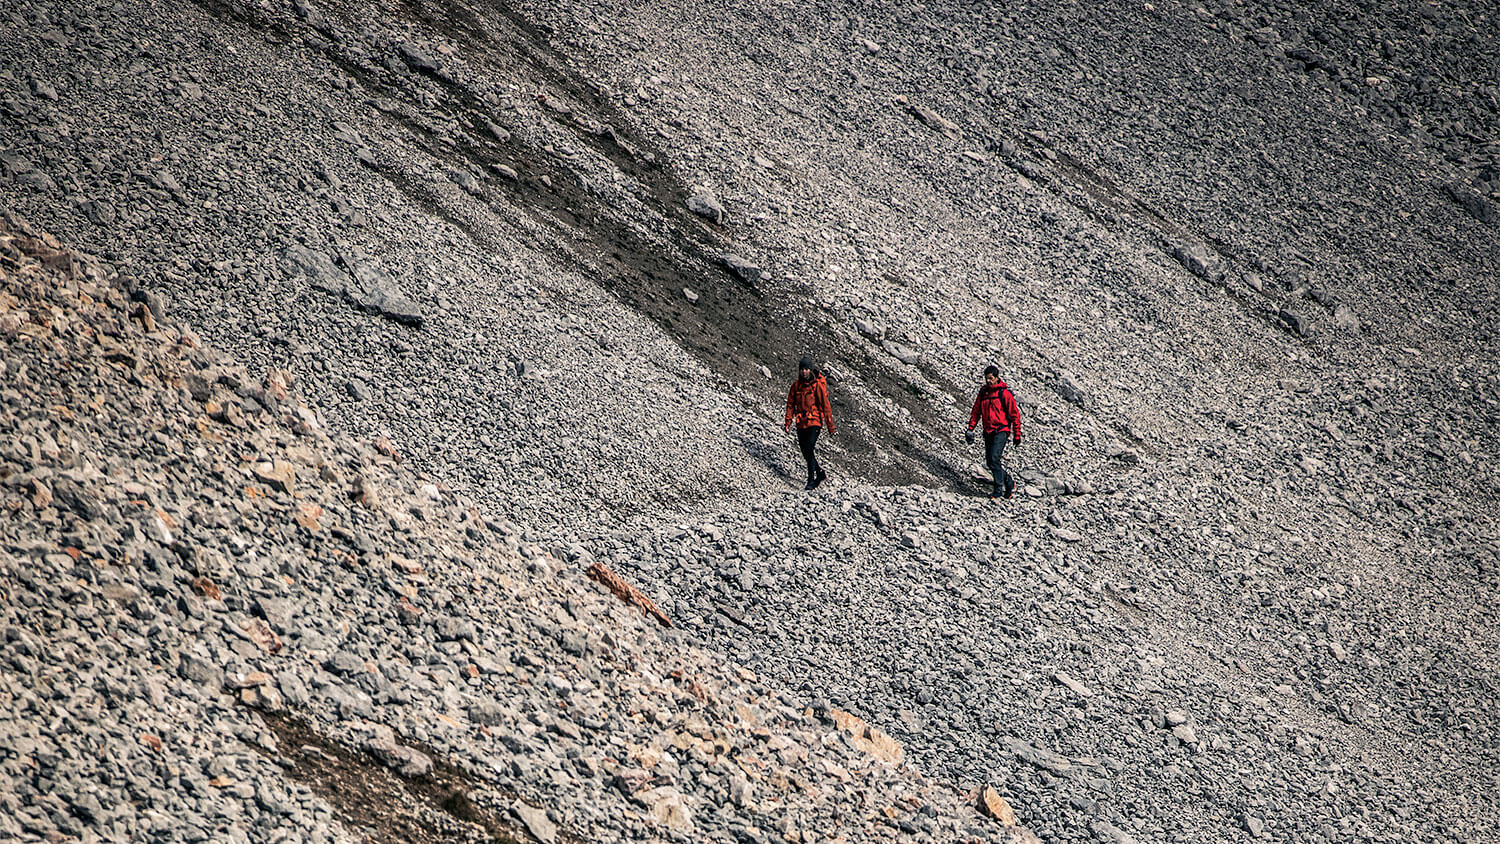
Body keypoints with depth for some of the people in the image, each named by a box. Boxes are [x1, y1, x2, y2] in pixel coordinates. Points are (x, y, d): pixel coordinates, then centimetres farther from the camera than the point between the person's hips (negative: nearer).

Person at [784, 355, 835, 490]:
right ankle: (820, 473, 30)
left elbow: (825, 406, -5)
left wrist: (830, 426, -5)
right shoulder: (796, 385, 6)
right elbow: (790, 404, 11)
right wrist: (788, 422, 2)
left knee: (809, 450, -18)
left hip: (814, 422, -5)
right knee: (805, 453, 9)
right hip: (801, 423, 5)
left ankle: (812, 481, -12)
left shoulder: (818, 385, -8)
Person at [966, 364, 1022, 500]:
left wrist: (1017, 435, -5)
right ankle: (1009, 482, 25)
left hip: (1001, 430, -7)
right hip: (988, 431, 7)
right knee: (989, 462, 7)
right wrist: (970, 429, 6)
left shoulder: (1005, 393, -8)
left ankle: (999, 489, -13)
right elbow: (976, 411, 15)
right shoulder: (983, 392, 9)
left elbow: (1015, 415, -5)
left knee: (994, 459, -19)